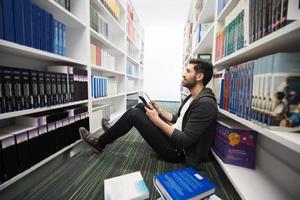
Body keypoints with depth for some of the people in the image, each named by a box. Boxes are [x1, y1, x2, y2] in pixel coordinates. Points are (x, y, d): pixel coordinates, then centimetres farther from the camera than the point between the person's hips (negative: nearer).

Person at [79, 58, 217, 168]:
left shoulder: (205, 104, -23)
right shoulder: (192, 98, 8)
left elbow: (185, 141, -27)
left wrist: (156, 119, -22)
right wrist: (159, 110, 4)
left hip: (176, 150, -9)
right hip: (172, 137, 9)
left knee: (133, 114, -16)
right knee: (141, 107, 7)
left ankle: (100, 143, 7)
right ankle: (113, 132, 23)